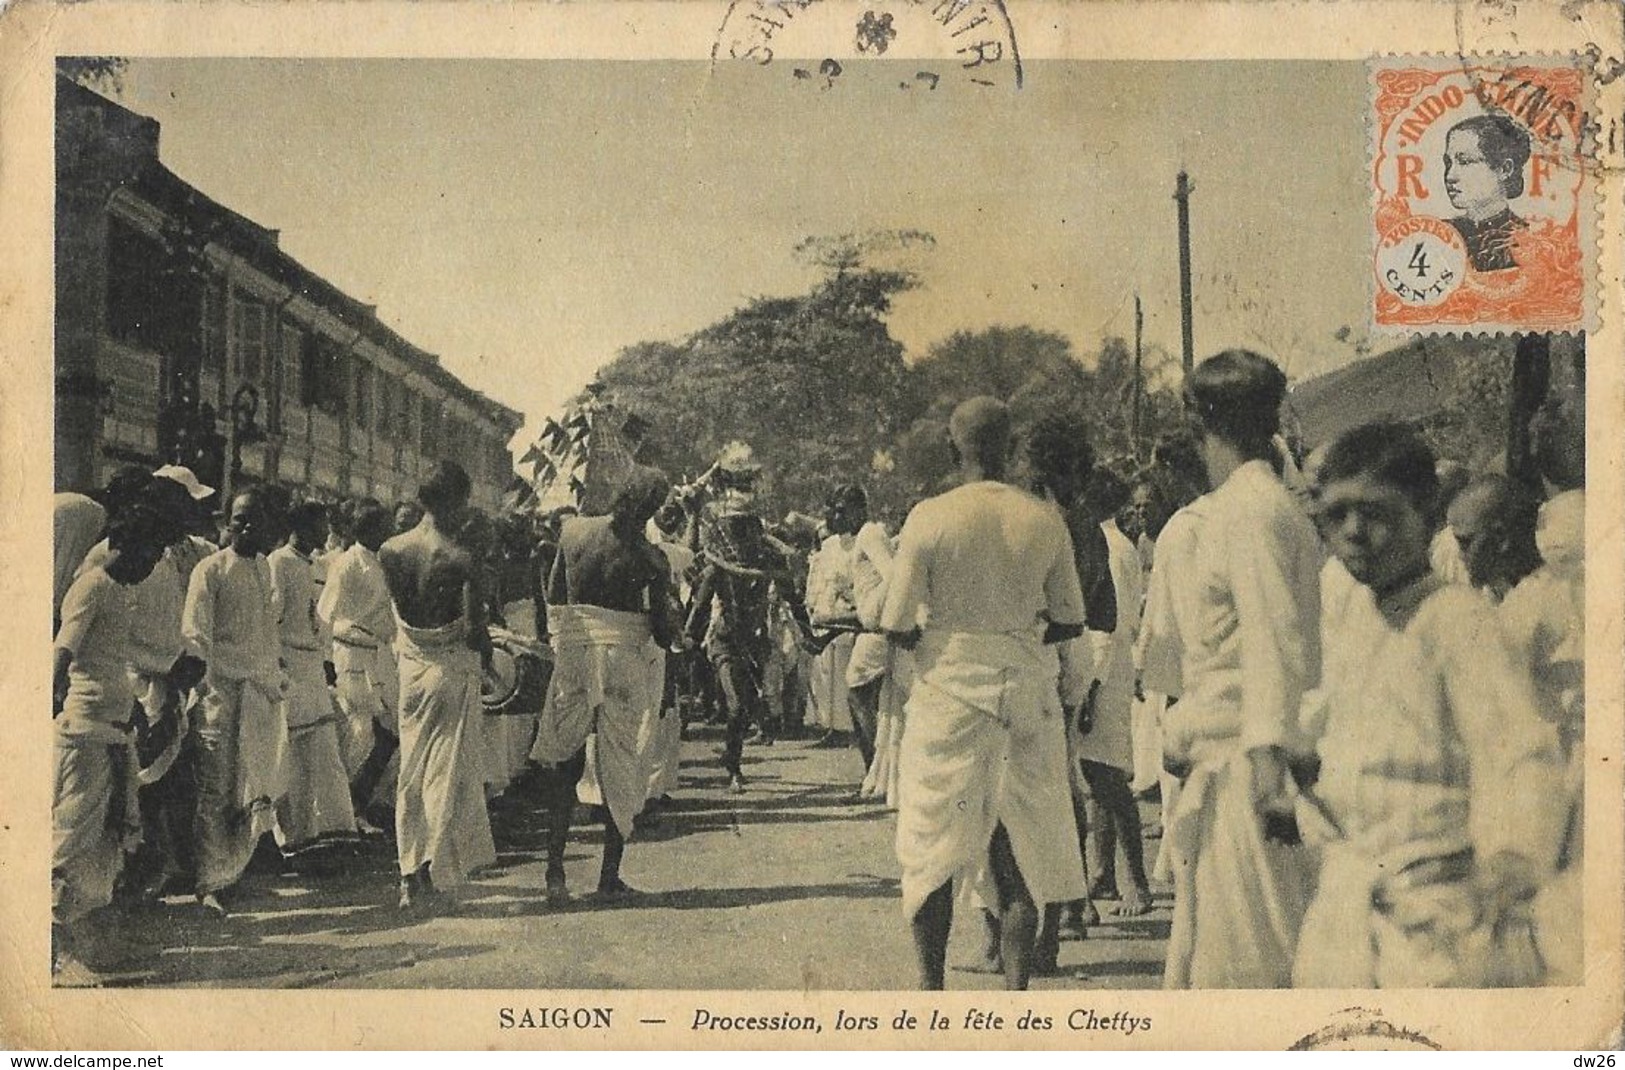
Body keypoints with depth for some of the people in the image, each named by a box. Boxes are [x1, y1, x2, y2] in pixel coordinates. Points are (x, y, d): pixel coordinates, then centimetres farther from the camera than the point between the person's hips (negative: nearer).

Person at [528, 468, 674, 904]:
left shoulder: (573, 530, -1)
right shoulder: (650, 558, -11)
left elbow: (553, 595, 7)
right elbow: (663, 630, -9)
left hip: (574, 655, 3)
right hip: (626, 661, -3)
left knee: (564, 763, 11)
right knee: (620, 771, 8)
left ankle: (555, 870, 3)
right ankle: (610, 877, 12)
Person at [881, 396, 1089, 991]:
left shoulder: (930, 518, -9)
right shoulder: (1045, 521, -2)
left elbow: (896, 628, -10)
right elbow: (1071, 623, 4)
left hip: (949, 695, -2)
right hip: (1026, 696, 2)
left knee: (934, 847, 7)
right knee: (1019, 852, 9)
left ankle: (931, 992, 11)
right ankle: (1016, 993, 11)